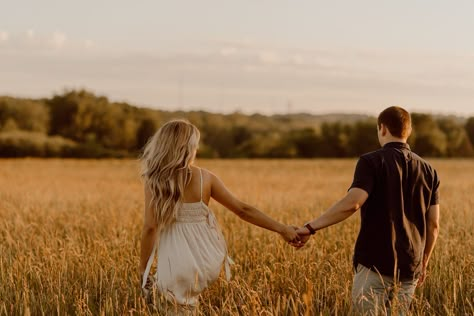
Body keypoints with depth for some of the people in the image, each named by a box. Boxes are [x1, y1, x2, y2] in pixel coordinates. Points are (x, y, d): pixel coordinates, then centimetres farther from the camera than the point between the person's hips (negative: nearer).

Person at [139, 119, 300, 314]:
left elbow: (150, 228, -10)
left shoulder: (154, 181, -7)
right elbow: (242, 210, 1)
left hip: (176, 265, -2)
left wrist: (143, 270, 0)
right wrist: (281, 229, 9)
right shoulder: (205, 178, -2)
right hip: (206, 263, 3)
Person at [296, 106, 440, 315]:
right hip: (409, 268, 6)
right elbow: (433, 225, 10)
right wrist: (424, 263, 21)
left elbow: (352, 203, -21)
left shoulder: (372, 162, -6)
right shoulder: (428, 171, 10)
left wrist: (311, 227, -17)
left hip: (374, 264, -5)